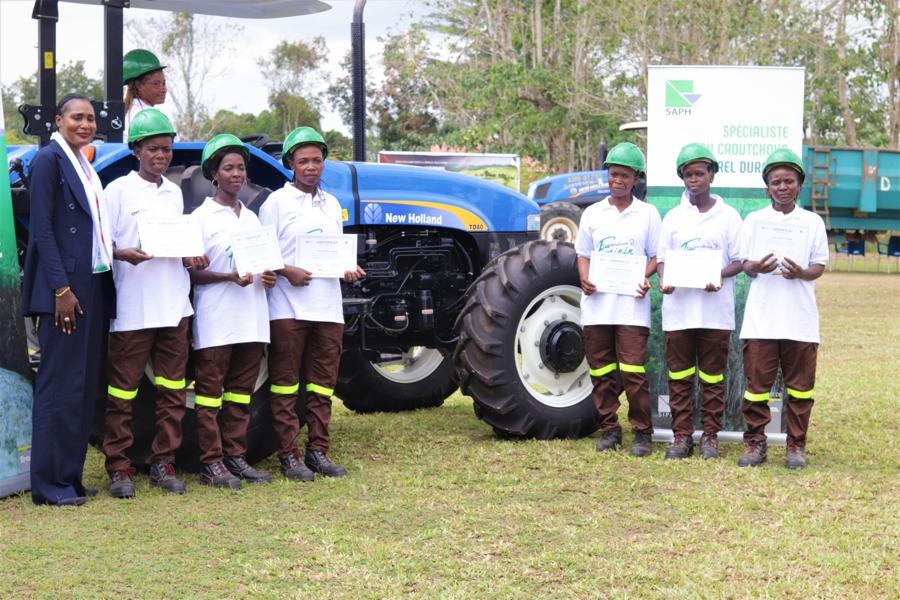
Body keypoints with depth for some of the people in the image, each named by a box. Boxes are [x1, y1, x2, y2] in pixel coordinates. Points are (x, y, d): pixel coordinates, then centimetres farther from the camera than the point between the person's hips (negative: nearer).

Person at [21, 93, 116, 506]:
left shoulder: (85, 166, 18)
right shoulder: (48, 159, -8)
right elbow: (42, 228, -14)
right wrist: (61, 289, -20)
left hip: (93, 286, 9)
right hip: (64, 289, -9)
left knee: (85, 386, 10)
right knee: (60, 384, -6)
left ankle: (70, 476, 17)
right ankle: (49, 484, -1)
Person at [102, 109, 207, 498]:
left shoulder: (174, 193, 16)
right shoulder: (118, 190, -1)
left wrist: (193, 259, 2)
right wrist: (123, 254, -24)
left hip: (174, 303, 5)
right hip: (132, 305, -5)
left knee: (172, 388, 6)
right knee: (123, 387, -2)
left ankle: (163, 462, 14)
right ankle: (118, 466, 6)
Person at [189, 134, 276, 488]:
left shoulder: (251, 218, 15)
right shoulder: (202, 217, -3)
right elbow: (190, 272, -7)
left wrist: (267, 277, 0)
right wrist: (228, 277, -21)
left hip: (251, 319, 6)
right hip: (215, 321, -6)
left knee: (241, 391, 9)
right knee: (210, 390, -2)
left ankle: (236, 457, 16)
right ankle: (211, 463, 2)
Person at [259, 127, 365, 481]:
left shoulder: (331, 204, 16)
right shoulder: (277, 202, -1)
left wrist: (349, 271, 1)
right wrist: (287, 271, -19)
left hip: (327, 308, 5)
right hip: (288, 308, -5)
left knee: (323, 384, 7)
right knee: (286, 383, -1)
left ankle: (318, 451, 15)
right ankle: (288, 455, 5)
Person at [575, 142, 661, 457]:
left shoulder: (648, 213, 6)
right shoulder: (592, 214, 11)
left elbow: (656, 255, 6)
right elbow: (583, 254, 13)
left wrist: (645, 279, -13)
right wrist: (585, 279, -7)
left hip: (631, 305, -3)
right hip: (596, 304, 3)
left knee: (633, 372, -8)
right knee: (601, 372, 5)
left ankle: (643, 433, 2)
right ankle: (610, 430, 16)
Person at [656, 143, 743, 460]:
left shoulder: (728, 216, 4)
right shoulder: (673, 217, 10)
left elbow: (739, 261, 3)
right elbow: (662, 258, 10)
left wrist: (719, 276, -17)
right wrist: (663, 279, -12)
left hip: (716, 310, -2)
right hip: (678, 307, 2)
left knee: (713, 375, 3)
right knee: (679, 375, 4)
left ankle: (710, 435, 11)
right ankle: (682, 435, 10)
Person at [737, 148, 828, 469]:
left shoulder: (813, 222, 8)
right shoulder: (754, 220, 9)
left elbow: (820, 267, 6)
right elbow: (745, 265, 7)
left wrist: (801, 273, -16)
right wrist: (756, 267, -17)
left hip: (800, 318, 0)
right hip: (760, 318, 0)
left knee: (800, 385, 2)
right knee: (757, 381, -1)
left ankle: (796, 445, 12)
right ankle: (756, 443, 9)